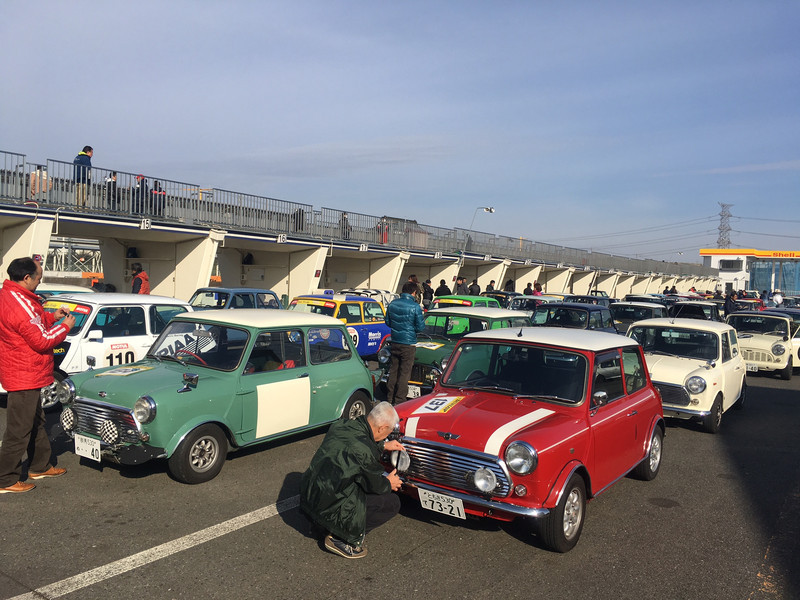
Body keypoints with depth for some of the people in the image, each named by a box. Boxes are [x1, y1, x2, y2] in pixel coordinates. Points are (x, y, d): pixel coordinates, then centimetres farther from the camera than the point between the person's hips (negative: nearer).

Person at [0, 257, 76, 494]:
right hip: (24, 376, -11)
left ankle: (40, 466, 35)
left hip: (23, 374, 11)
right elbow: (41, 341, -23)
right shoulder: (20, 304, -25)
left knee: (36, 421, 22)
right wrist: (66, 326, -10)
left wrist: (52, 316, 10)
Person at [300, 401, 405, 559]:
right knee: (393, 502, 0)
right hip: (328, 510, -8)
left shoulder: (340, 425, -1)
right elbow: (375, 485, -6)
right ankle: (340, 539, 0)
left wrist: (384, 445, 27)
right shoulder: (364, 452, -24)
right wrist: (389, 484, 15)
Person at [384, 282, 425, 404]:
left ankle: (390, 398, 22)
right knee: (404, 372, 2)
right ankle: (399, 400, 5)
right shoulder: (415, 307, -15)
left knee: (393, 370, 15)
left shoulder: (392, 304, 1)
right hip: (408, 344, -5)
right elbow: (420, 327, -12)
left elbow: (388, 322, 10)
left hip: (395, 342, 5)